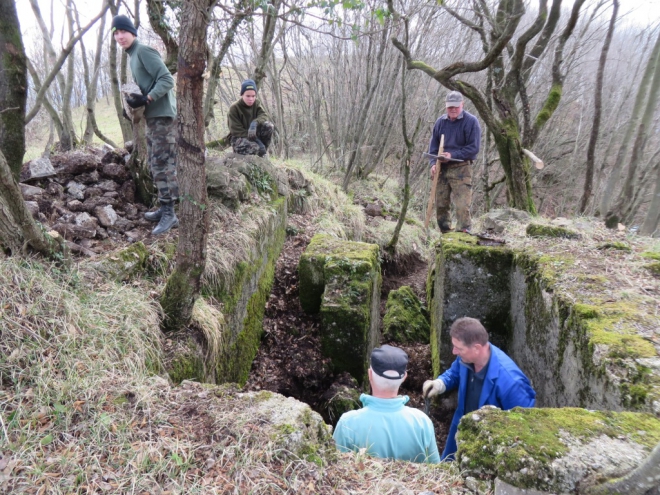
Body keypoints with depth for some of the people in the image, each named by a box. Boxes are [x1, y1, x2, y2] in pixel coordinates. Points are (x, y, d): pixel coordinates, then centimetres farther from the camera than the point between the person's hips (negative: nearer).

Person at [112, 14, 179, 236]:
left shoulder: (144, 51, -9)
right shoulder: (133, 56, 20)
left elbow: (167, 79, -18)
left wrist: (146, 99, -23)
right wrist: (133, 98, 8)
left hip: (162, 115, -10)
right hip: (152, 116, 11)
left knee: (163, 164, -12)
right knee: (155, 163, 12)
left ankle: (169, 213, -9)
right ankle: (165, 209, 19)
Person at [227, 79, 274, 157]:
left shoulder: (256, 103, 3)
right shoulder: (234, 108, -14)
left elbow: (264, 116, -13)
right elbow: (236, 131, -19)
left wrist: (255, 123, -38)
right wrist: (256, 140, -29)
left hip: (253, 134, 6)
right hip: (239, 138, -6)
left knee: (269, 126, -23)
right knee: (255, 147, -39)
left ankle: (262, 150, -10)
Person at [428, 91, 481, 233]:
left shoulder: (471, 121, -5)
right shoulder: (441, 121, 9)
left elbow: (474, 148, -9)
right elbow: (433, 145, 14)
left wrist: (453, 155, -17)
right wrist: (433, 163, -2)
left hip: (461, 168, -5)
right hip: (441, 169, 5)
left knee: (462, 205, -12)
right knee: (440, 204, 8)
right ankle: (445, 233, 21)